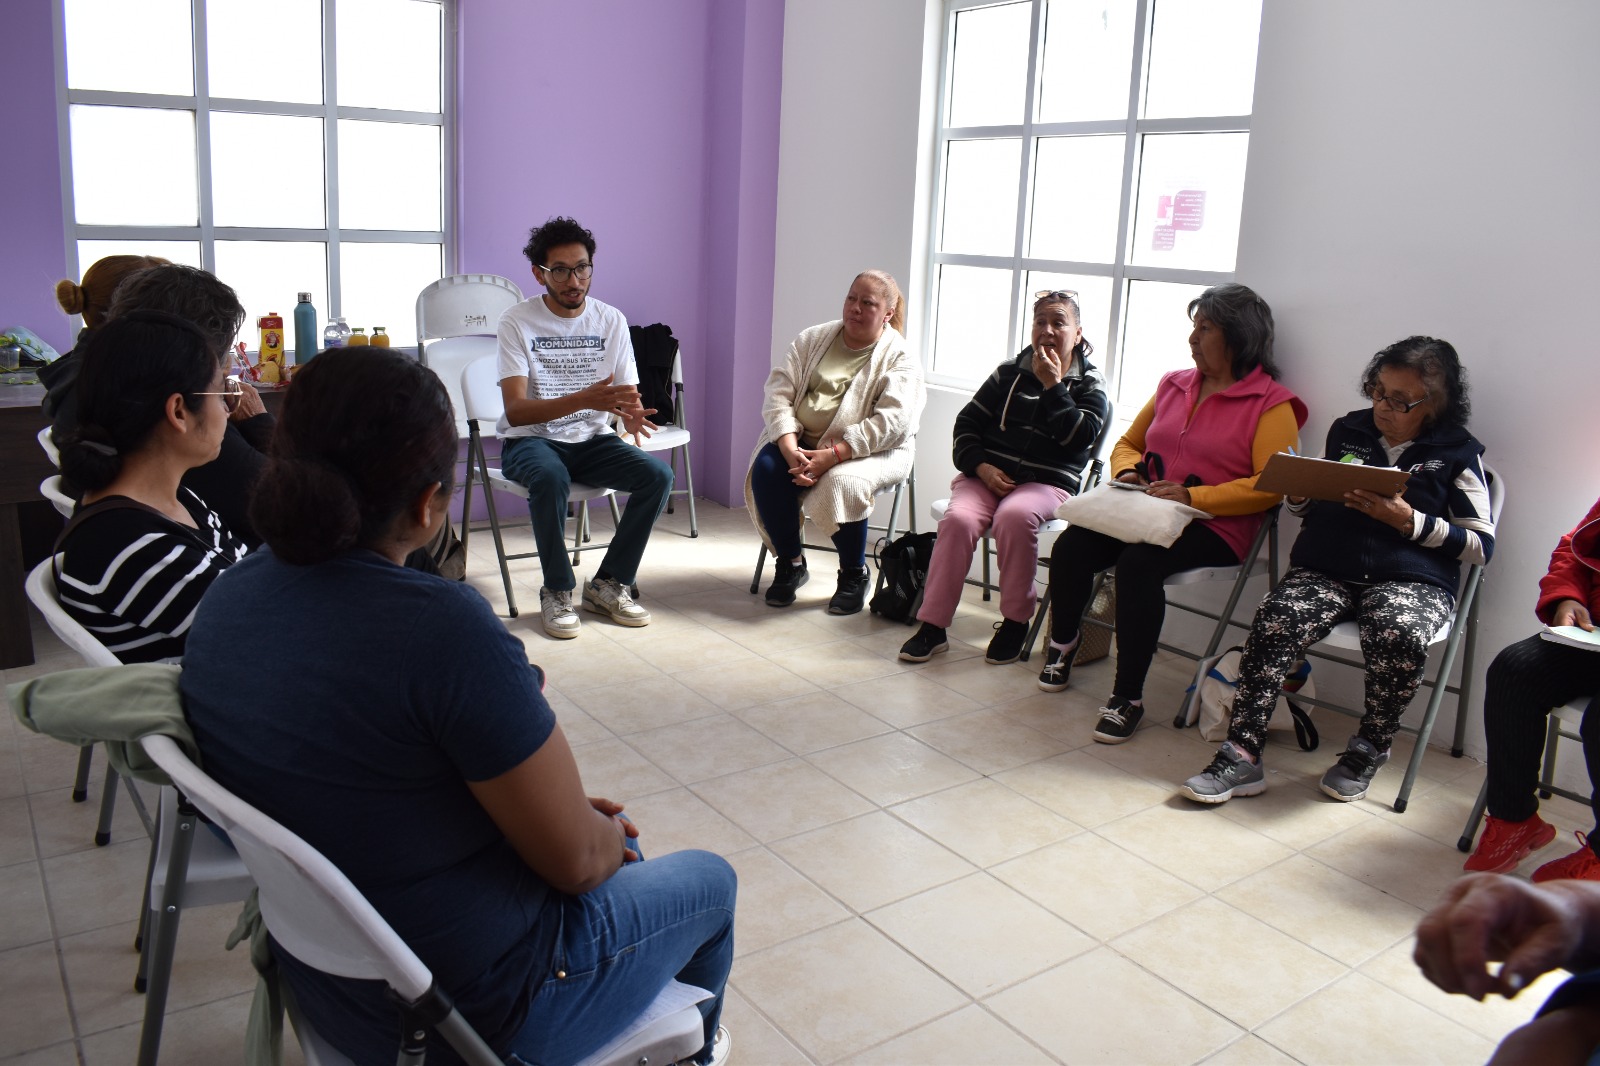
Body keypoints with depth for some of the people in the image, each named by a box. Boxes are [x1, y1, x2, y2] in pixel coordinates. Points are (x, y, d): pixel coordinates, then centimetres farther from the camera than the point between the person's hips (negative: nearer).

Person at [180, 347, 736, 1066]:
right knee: (709, 880, 20)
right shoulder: (445, 627, -33)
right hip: (470, 1005, -7)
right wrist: (610, 835, 1)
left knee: (612, 852, 29)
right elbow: (576, 860, -24)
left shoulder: (228, 598, -7)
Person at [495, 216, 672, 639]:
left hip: (592, 441, 4)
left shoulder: (610, 320, 2)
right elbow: (515, 411, -19)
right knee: (551, 478, -37)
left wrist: (631, 414, -24)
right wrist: (585, 400, -35)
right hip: (531, 441, -3)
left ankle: (608, 584, -7)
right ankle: (556, 592, -16)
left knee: (658, 475, -22)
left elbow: (629, 396, 3)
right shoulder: (518, 322, -9)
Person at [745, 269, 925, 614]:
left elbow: (891, 422, -18)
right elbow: (779, 392, -2)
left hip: (870, 452, -4)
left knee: (841, 483, -35)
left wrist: (832, 455, -28)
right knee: (766, 468, -25)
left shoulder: (899, 358, -5)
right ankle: (790, 563, -6)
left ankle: (854, 575, -9)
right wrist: (790, 448, -20)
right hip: (801, 441, 4)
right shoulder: (813, 339, 8)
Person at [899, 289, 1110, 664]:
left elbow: (1078, 436, -9)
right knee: (958, 518, -29)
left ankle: (1015, 621, -19)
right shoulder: (1010, 372, 14)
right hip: (988, 474, 2)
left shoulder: (1090, 385, 9)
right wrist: (980, 466, -5)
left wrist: (1052, 385, -8)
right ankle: (932, 626, -23)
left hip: (1046, 482, -2)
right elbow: (967, 422, 12)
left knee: (1014, 515, -36)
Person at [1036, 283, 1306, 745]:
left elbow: (1270, 486, -13)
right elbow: (1129, 443, 26)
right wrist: (1127, 472, 2)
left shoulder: (1271, 403, -2)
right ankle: (1061, 645, 7)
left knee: (1138, 563, -35)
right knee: (1071, 545, -21)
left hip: (1215, 527, -5)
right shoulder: (1173, 384, 18)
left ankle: (1128, 697, -23)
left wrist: (1192, 496, -21)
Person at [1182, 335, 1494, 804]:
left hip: (1412, 578, -2)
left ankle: (1367, 750, -9)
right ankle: (1242, 757, -25)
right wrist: (1298, 492, 2)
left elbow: (1481, 544, 3)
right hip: (1325, 567, 3)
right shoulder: (1347, 431, 17)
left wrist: (1408, 521, -10)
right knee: (1274, 620, -29)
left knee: (1399, 636, -36)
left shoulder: (1458, 453, 7)